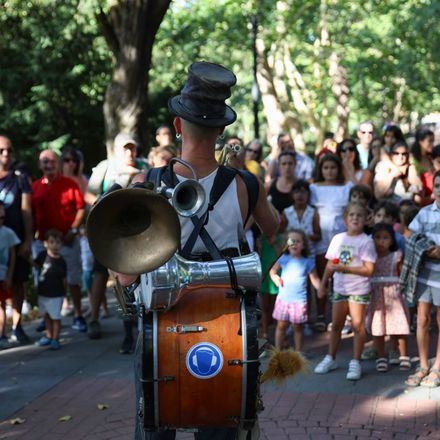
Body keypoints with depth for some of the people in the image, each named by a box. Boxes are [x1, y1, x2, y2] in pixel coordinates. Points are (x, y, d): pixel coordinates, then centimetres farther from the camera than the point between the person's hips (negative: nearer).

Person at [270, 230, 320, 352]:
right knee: (281, 325, 9)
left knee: (297, 327, 7)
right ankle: (278, 351, 20)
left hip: (299, 300, -2)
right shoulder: (284, 259, 3)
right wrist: (275, 278, -6)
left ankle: (298, 352, 19)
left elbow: (314, 278, 0)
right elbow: (273, 270, 15)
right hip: (283, 298, 2)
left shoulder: (307, 262, -1)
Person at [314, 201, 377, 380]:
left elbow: (368, 270, -17)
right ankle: (330, 359, 24)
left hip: (359, 289, -4)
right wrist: (323, 284, 9)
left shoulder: (366, 241, -11)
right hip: (339, 287, 4)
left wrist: (344, 268, -23)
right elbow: (330, 265, 10)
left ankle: (355, 362, 11)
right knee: (336, 324, 12)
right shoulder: (338, 238, 3)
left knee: (357, 325, 0)